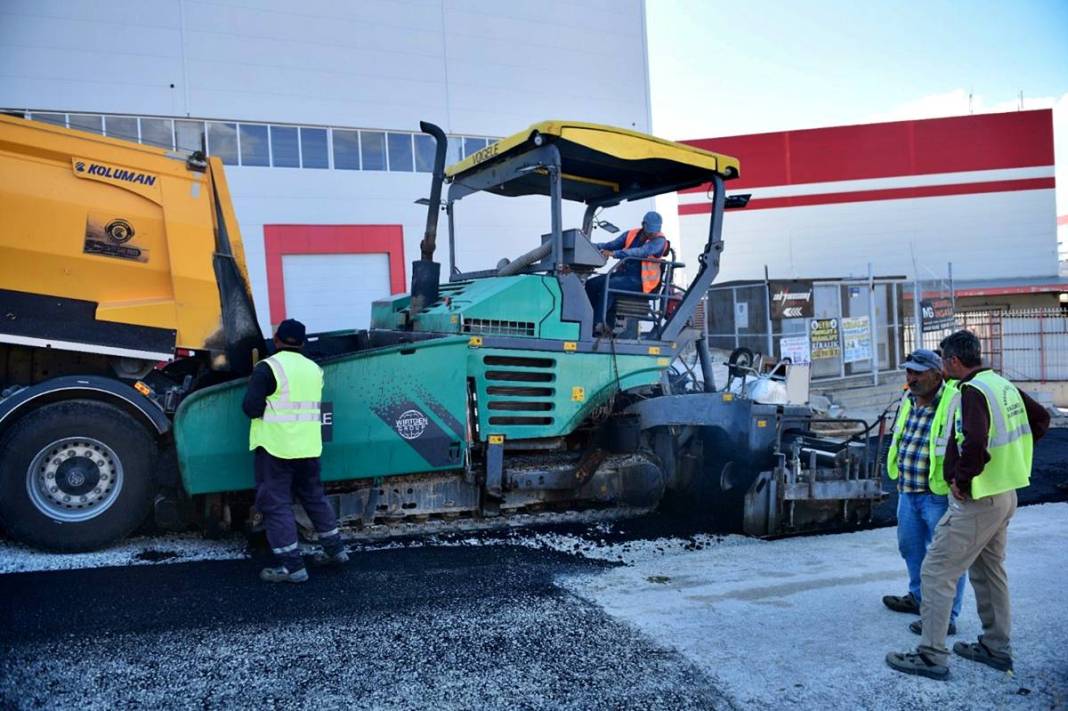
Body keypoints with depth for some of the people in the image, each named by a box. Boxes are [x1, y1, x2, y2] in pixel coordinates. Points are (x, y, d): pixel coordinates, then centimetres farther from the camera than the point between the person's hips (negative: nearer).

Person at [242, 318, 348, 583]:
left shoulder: (267, 367, -11)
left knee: (276, 504, 1)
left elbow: (252, 408, -14)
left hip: (276, 447, -6)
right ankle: (335, 549, 28)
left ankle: (292, 566, 1)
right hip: (308, 447, 6)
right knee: (314, 496, 20)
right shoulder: (314, 369, 10)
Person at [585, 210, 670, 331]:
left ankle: (596, 324, -27)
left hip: (639, 280, -7)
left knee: (608, 286, -30)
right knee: (591, 284, -10)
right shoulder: (631, 234, 14)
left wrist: (614, 253, -32)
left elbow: (642, 252, -24)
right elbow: (611, 245, 18)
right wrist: (592, 246, -2)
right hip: (622, 273, 7)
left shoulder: (659, 240, -7)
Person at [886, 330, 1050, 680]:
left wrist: (962, 480, -20)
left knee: (936, 572, -3)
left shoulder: (973, 392, -21)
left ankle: (932, 655, 0)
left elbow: (975, 444, -35)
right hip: (1004, 494, 10)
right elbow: (1040, 419, 22)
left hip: (977, 501, -10)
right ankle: (996, 647, 33)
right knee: (989, 570, 22)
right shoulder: (1003, 385, 8)